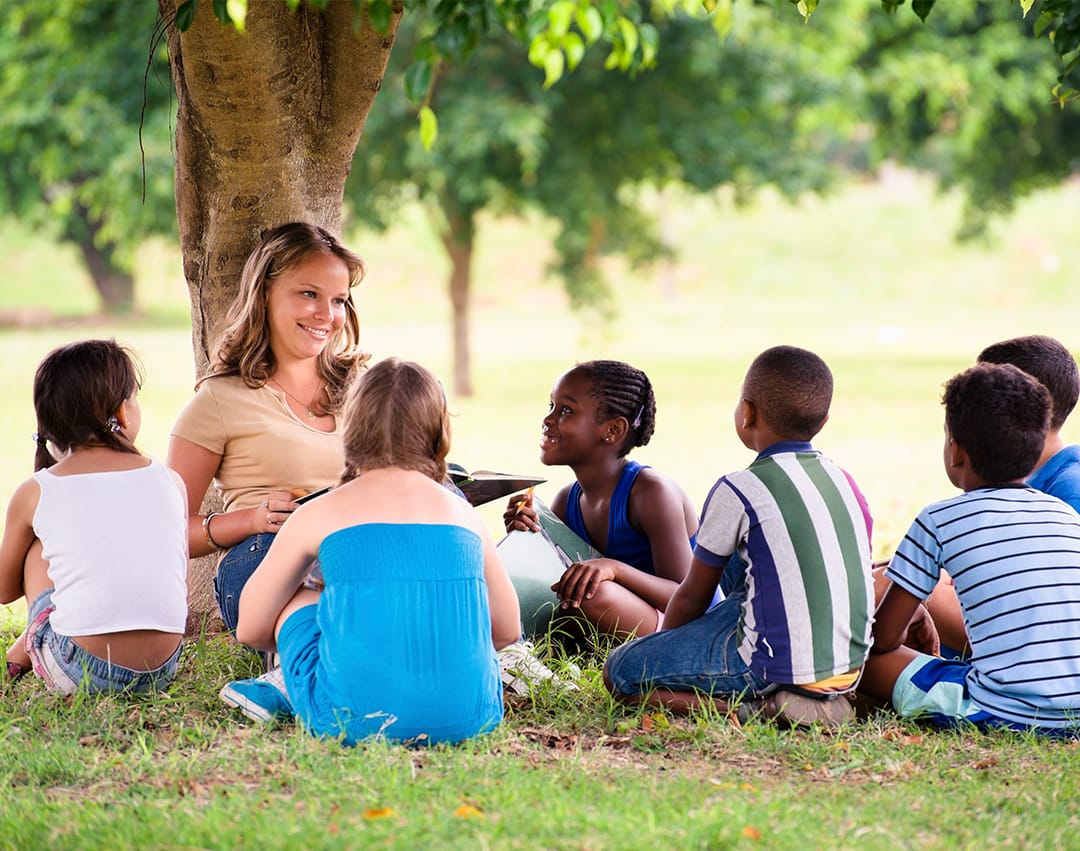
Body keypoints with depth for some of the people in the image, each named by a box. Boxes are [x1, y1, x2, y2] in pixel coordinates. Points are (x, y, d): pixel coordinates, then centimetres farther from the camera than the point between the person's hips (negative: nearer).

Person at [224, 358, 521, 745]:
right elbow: (506, 630, 24)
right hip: (469, 717, 2)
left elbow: (250, 629, 18)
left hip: (354, 720, -2)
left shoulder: (319, 514, 8)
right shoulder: (464, 514, 14)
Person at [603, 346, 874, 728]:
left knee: (620, 671, 3)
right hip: (849, 667, 7)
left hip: (780, 666, -7)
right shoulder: (844, 482, 11)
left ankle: (752, 707, -12)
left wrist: (664, 650, 22)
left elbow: (693, 596, 2)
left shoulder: (738, 492, -8)